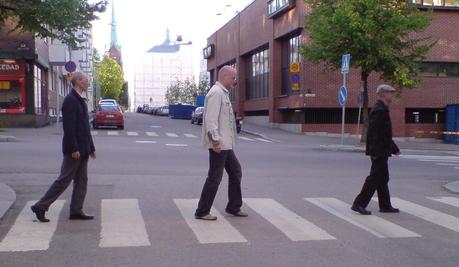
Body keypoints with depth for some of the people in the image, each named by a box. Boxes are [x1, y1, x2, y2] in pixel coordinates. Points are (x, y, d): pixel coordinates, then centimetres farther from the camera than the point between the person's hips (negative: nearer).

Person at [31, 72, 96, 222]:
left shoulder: (80, 100, 16)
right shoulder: (70, 100, -14)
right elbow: (68, 126, -21)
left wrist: (91, 147, 18)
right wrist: (74, 149, -24)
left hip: (83, 150, 9)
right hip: (74, 149, -9)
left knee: (81, 181, 9)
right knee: (64, 180, -4)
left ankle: (76, 211, 14)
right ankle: (41, 207, 5)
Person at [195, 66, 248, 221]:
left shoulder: (223, 93, 18)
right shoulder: (216, 92, -15)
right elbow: (211, 118, -24)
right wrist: (215, 140, -27)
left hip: (225, 143, 11)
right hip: (219, 144, -11)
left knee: (235, 172, 16)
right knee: (215, 177, -4)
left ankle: (233, 207, 26)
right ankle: (202, 212, 5)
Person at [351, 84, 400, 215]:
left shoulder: (382, 109, 17)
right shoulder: (379, 110, -16)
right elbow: (373, 132, -23)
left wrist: (394, 148, 24)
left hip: (381, 151, 10)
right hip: (379, 151, -10)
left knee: (383, 178, 14)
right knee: (375, 178, -7)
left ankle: (385, 205, 21)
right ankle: (359, 204, -3)